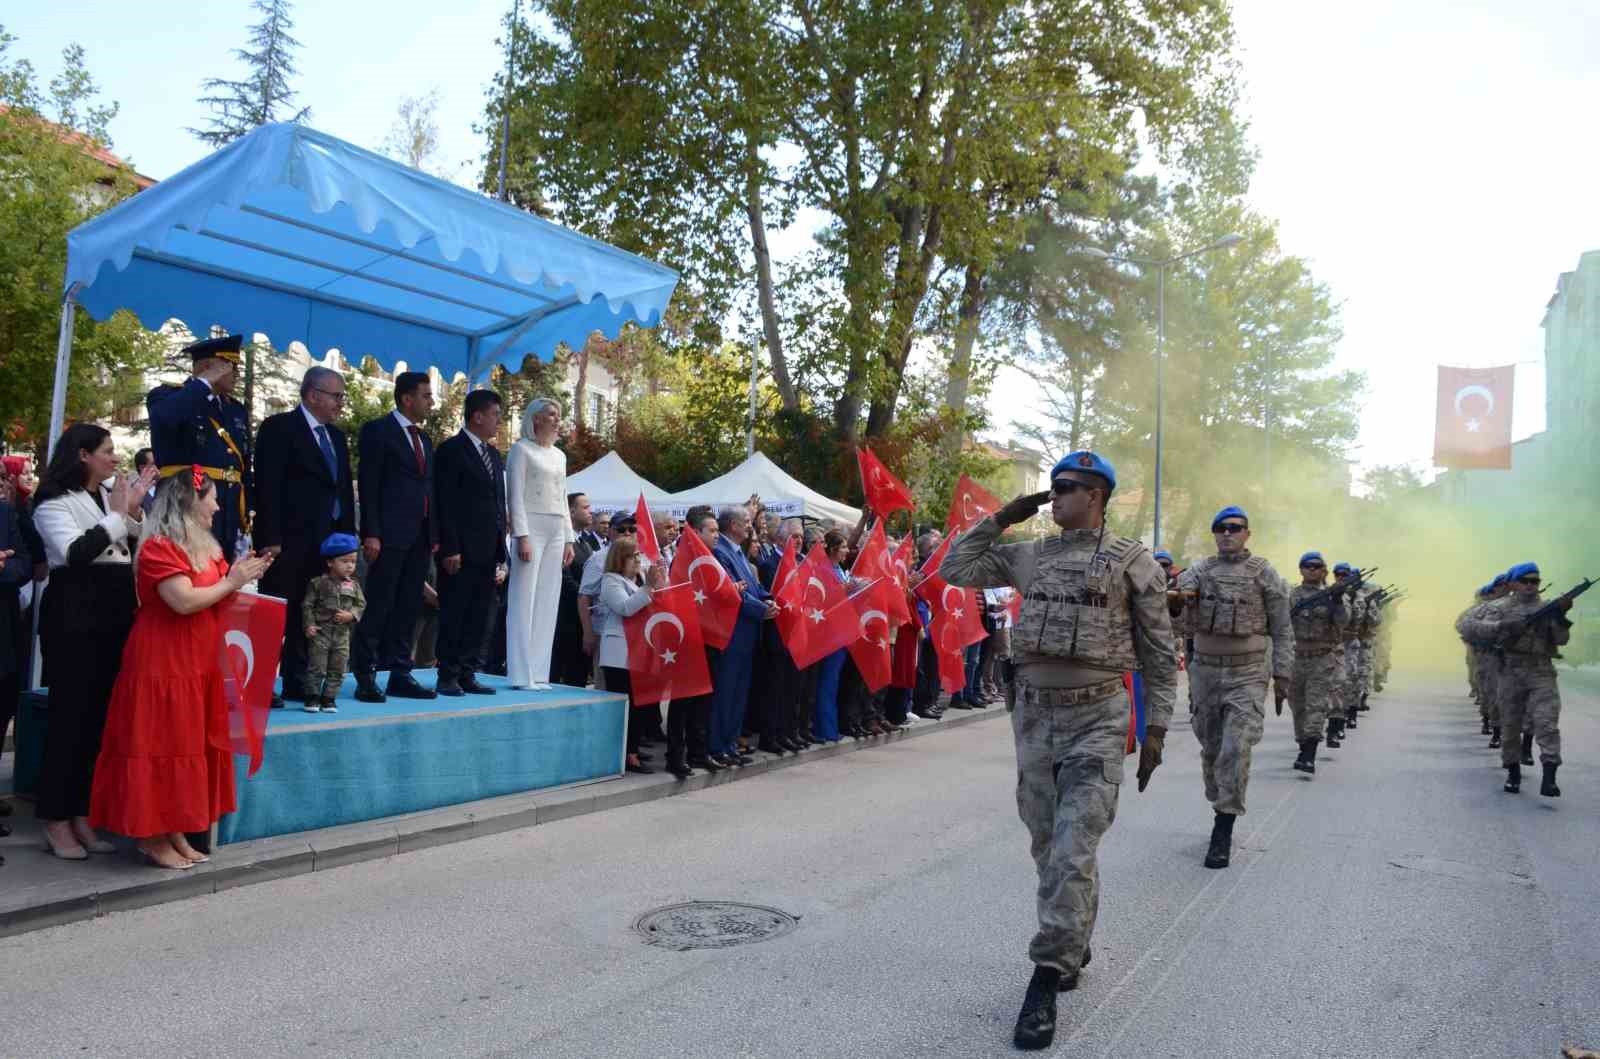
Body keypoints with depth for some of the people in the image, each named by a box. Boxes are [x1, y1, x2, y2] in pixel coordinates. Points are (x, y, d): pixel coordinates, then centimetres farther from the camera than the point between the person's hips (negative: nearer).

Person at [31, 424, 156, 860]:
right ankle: (56, 819, 7)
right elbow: (75, 553, -20)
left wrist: (134, 510, 2)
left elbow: (137, 550, 14)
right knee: (71, 715, -2)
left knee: (102, 715, 9)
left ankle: (83, 814, 18)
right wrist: (117, 514, -12)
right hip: (76, 619, -7)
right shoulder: (55, 501, -5)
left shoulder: (111, 495, 14)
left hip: (115, 616, 7)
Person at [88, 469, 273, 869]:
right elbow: (184, 601, -25)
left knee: (190, 745, 11)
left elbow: (214, 598, 18)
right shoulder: (159, 548, -15)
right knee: (161, 745, -3)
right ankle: (152, 836, 6)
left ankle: (175, 832, 19)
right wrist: (230, 582, -15)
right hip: (163, 664, -9)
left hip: (198, 663, 9)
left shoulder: (204, 547, 14)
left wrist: (242, 576, 3)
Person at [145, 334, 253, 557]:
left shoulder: (237, 410, 17)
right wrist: (204, 382, -12)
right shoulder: (167, 396, 1)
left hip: (229, 525, 6)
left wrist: (245, 523, 10)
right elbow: (162, 419, -26)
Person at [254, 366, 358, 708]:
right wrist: (270, 539, -17)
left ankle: (297, 683, 15)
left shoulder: (336, 436, 18)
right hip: (288, 541, -7)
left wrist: (348, 535, 10)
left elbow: (344, 490, 18)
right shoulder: (279, 427, -5)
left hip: (326, 541, 7)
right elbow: (267, 486, -11)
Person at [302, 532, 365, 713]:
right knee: (316, 667, -1)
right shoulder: (317, 583, -3)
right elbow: (307, 605, -4)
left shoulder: (353, 585, 6)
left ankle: (329, 698, 16)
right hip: (320, 632, -3)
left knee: (337, 670, 6)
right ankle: (312, 697, 9)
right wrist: (309, 624, -13)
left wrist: (351, 615, -13)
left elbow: (361, 604, 5)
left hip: (342, 634, 4)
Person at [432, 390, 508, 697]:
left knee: (479, 616, 8)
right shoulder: (452, 450, -5)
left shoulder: (493, 453, 18)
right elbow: (445, 504, -10)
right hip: (461, 551, -7)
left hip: (487, 552, 7)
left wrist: (501, 547, 12)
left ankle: (467, 674, 13)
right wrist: (450, 549, -16)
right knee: (453, 614, -1)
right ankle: (447, 677, 6)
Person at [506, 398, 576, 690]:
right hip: (531, 527, -6)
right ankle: (521, 674, -5)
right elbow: (515, 496, -7)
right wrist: (522, 536, -15)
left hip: (556, 531, 6)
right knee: (524, 599, -7)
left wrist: (569, 539, 13)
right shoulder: (522, 449, 0)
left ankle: (538, 672, 7)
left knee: (548, 601, 4)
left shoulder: (559, 455, 19)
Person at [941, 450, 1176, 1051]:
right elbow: (955, 570, 12)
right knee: (1050, 850, 14)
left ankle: (1046, 980, -2)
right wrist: (1000, 519, 7)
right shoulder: (1028, 556, 10)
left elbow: (1159, 652, 1)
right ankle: (1074, 949, 34)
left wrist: (1156, 729, -3)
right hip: (1033, 715, 5)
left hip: (1097, 718, -5)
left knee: (1071, 854, -10)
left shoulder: (1131, 561, -2)